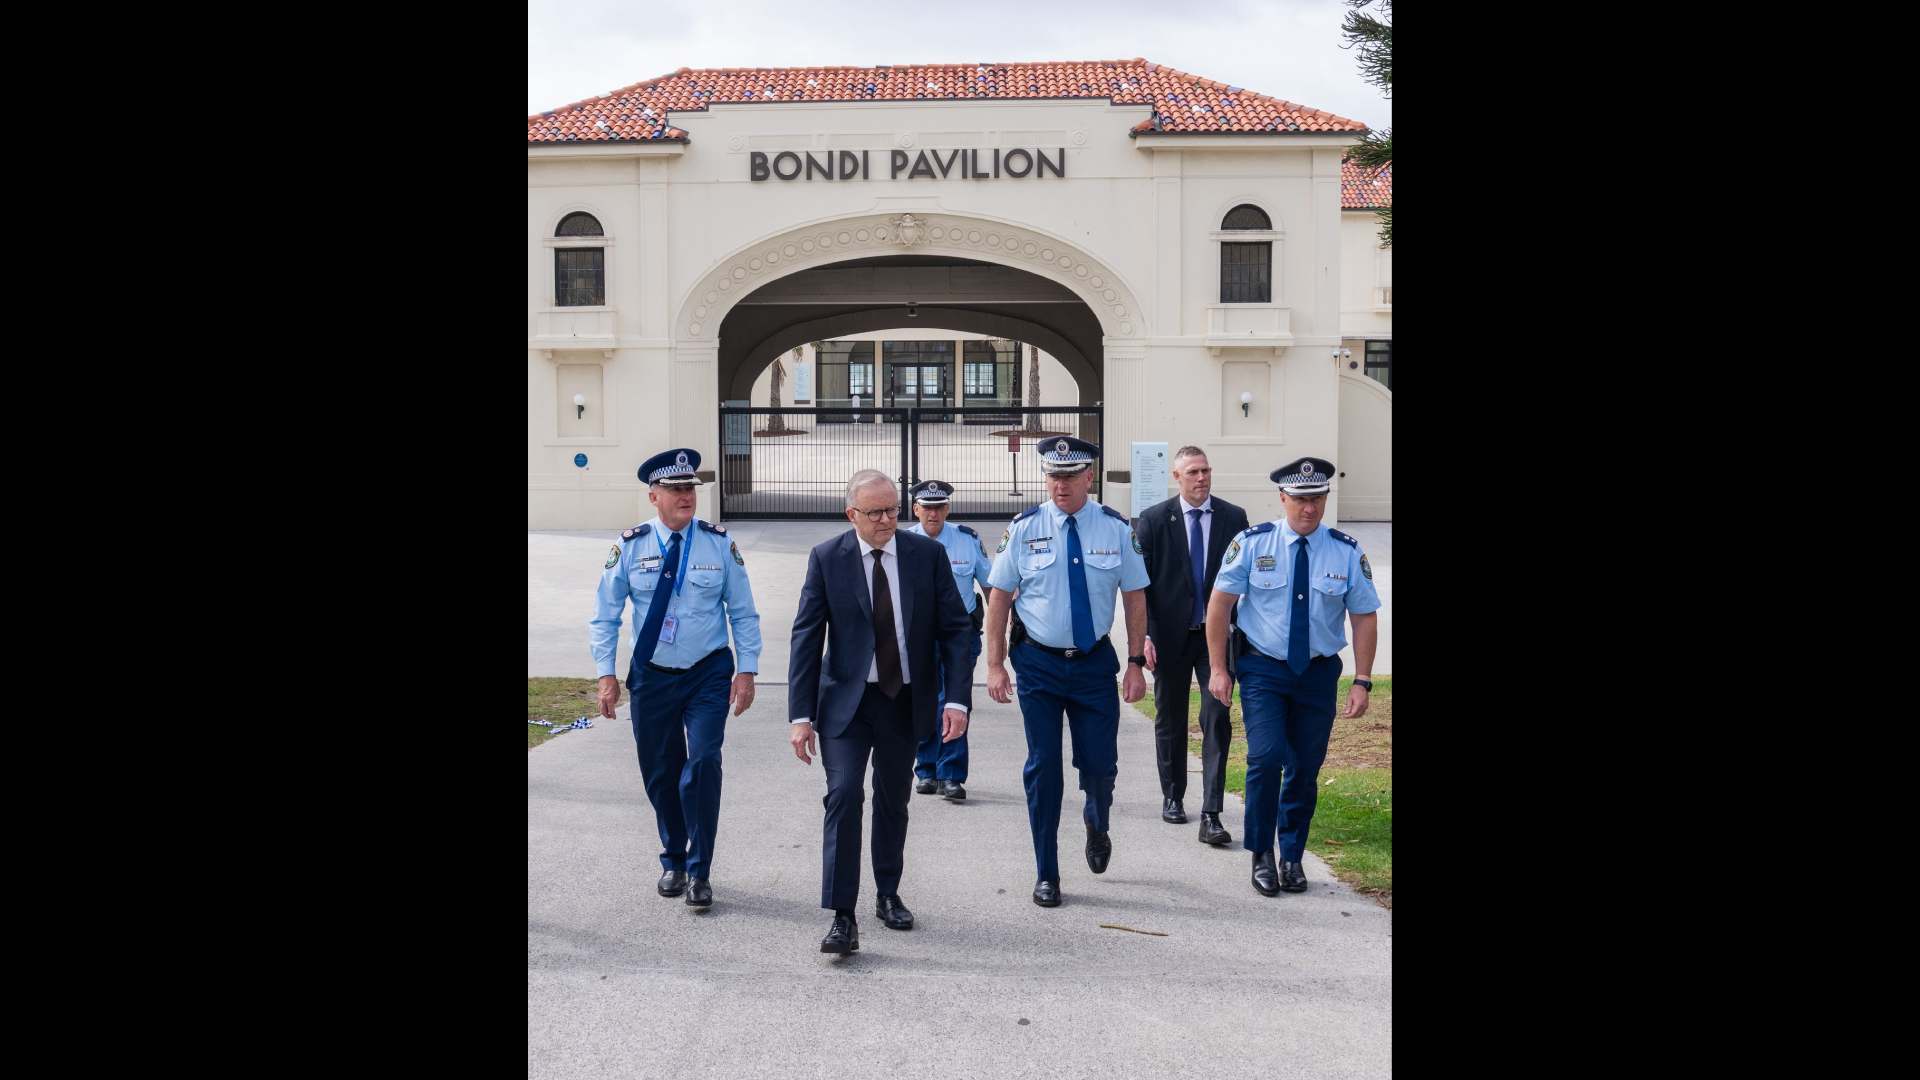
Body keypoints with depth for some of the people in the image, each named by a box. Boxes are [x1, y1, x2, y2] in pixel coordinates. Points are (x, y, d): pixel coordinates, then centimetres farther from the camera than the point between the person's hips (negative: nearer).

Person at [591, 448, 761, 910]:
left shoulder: (719, 543, -3)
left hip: (709, 675, -1)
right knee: (660, 773, 10)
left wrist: (746, 671, -5)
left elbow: (743, 613, 2)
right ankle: (673, 862, 32)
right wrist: (606, 674, -4)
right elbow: (605, 616, 3)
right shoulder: (631, 546, -3)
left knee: (702, 763, -14)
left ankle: (698, 871, 0)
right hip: (651, 677, 1)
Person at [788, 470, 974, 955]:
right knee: (844, 795, -14)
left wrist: (957, 698, -12)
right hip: (847, 701, -2)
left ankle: (888, 895, 34)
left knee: (894, 802, 14)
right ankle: (843, 917, -10)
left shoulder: (928, 554, -3)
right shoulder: (826, 558, -6)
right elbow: (806, 638, -5)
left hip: (907, 700, 2)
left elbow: (956, 628, -2)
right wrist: (801, 714, -11)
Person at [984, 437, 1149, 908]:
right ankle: (1047, 874, 16)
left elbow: (1135, 598, 3)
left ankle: (1096, 824, 39)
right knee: (1042, 768, 3)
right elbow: (1000, 598, 0)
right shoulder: (1024, 529, -4)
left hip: (1094, 661, 1)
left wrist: (1135, 664, -1)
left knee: (1100, 763, 2)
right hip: (1037, 662, 0)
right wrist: (995, 665, -4)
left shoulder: (1117, 528, -2)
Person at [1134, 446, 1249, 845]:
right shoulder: (1153, 520, -2)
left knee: (1217, 722, -7)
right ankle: (1172, 797, 31)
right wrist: (1143, 634, -10)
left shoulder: (1234, 518, 2)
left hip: (1218, 634, 0)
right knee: (1170, 720, 13)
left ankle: (1211, 815, -7)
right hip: (1170, 636, 0)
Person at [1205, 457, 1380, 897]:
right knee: (1266, 757, -15)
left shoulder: (1347, 552, -4)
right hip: (1263, 668, -2)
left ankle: (1292, 858, 26)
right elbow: (1220, 603, -3)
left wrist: (1362, 681, -4)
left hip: (1319, 672, 2)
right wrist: (1219, 669, -4)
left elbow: (1365, 617, 2)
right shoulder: (1253, 543, -8)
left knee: (1306, 769, 7)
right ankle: (1261, 856, 4)